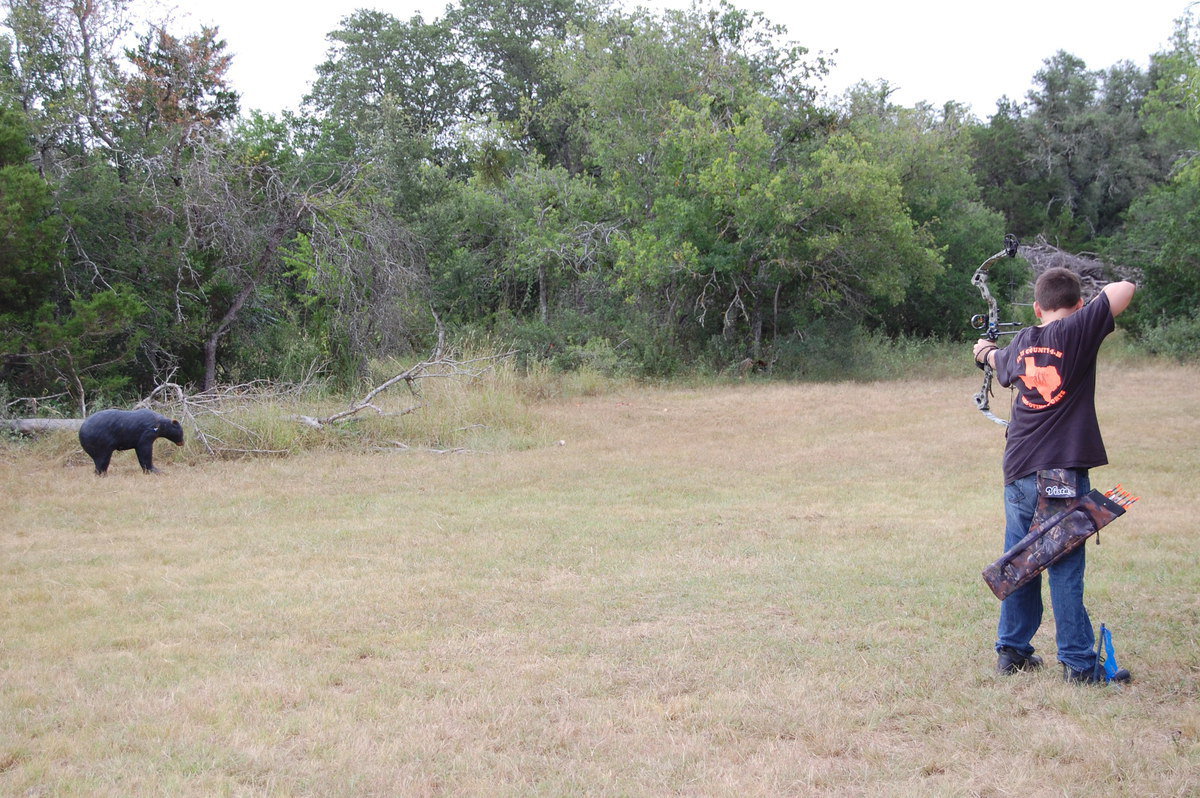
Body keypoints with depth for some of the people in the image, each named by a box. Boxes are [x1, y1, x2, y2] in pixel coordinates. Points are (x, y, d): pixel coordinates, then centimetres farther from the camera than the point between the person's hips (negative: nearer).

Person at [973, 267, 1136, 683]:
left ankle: (1011, 650, 22)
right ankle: (1078, 663, 1)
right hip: (1064, 475, -5)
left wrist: (987, 350, 59)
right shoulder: (1077, 331, -6)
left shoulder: (1021, 343, 11)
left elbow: (1001, 362, 35)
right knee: (1065, 568, -3)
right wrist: (1100, 296, 17)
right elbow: (1125, 289, -6)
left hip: (1018, 474, 5)